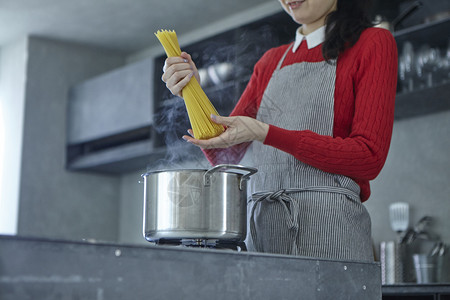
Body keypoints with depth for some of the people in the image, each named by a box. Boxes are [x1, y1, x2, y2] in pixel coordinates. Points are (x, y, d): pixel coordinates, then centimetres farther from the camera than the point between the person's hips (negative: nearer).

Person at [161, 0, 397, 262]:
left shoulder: (373, 43, 4)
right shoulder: (271, 61, 21)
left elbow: (369, 157, -8)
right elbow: (225, 158, 16)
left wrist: (265, 133, -13)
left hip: (328, 223, -4)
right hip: (262, 225, 5)